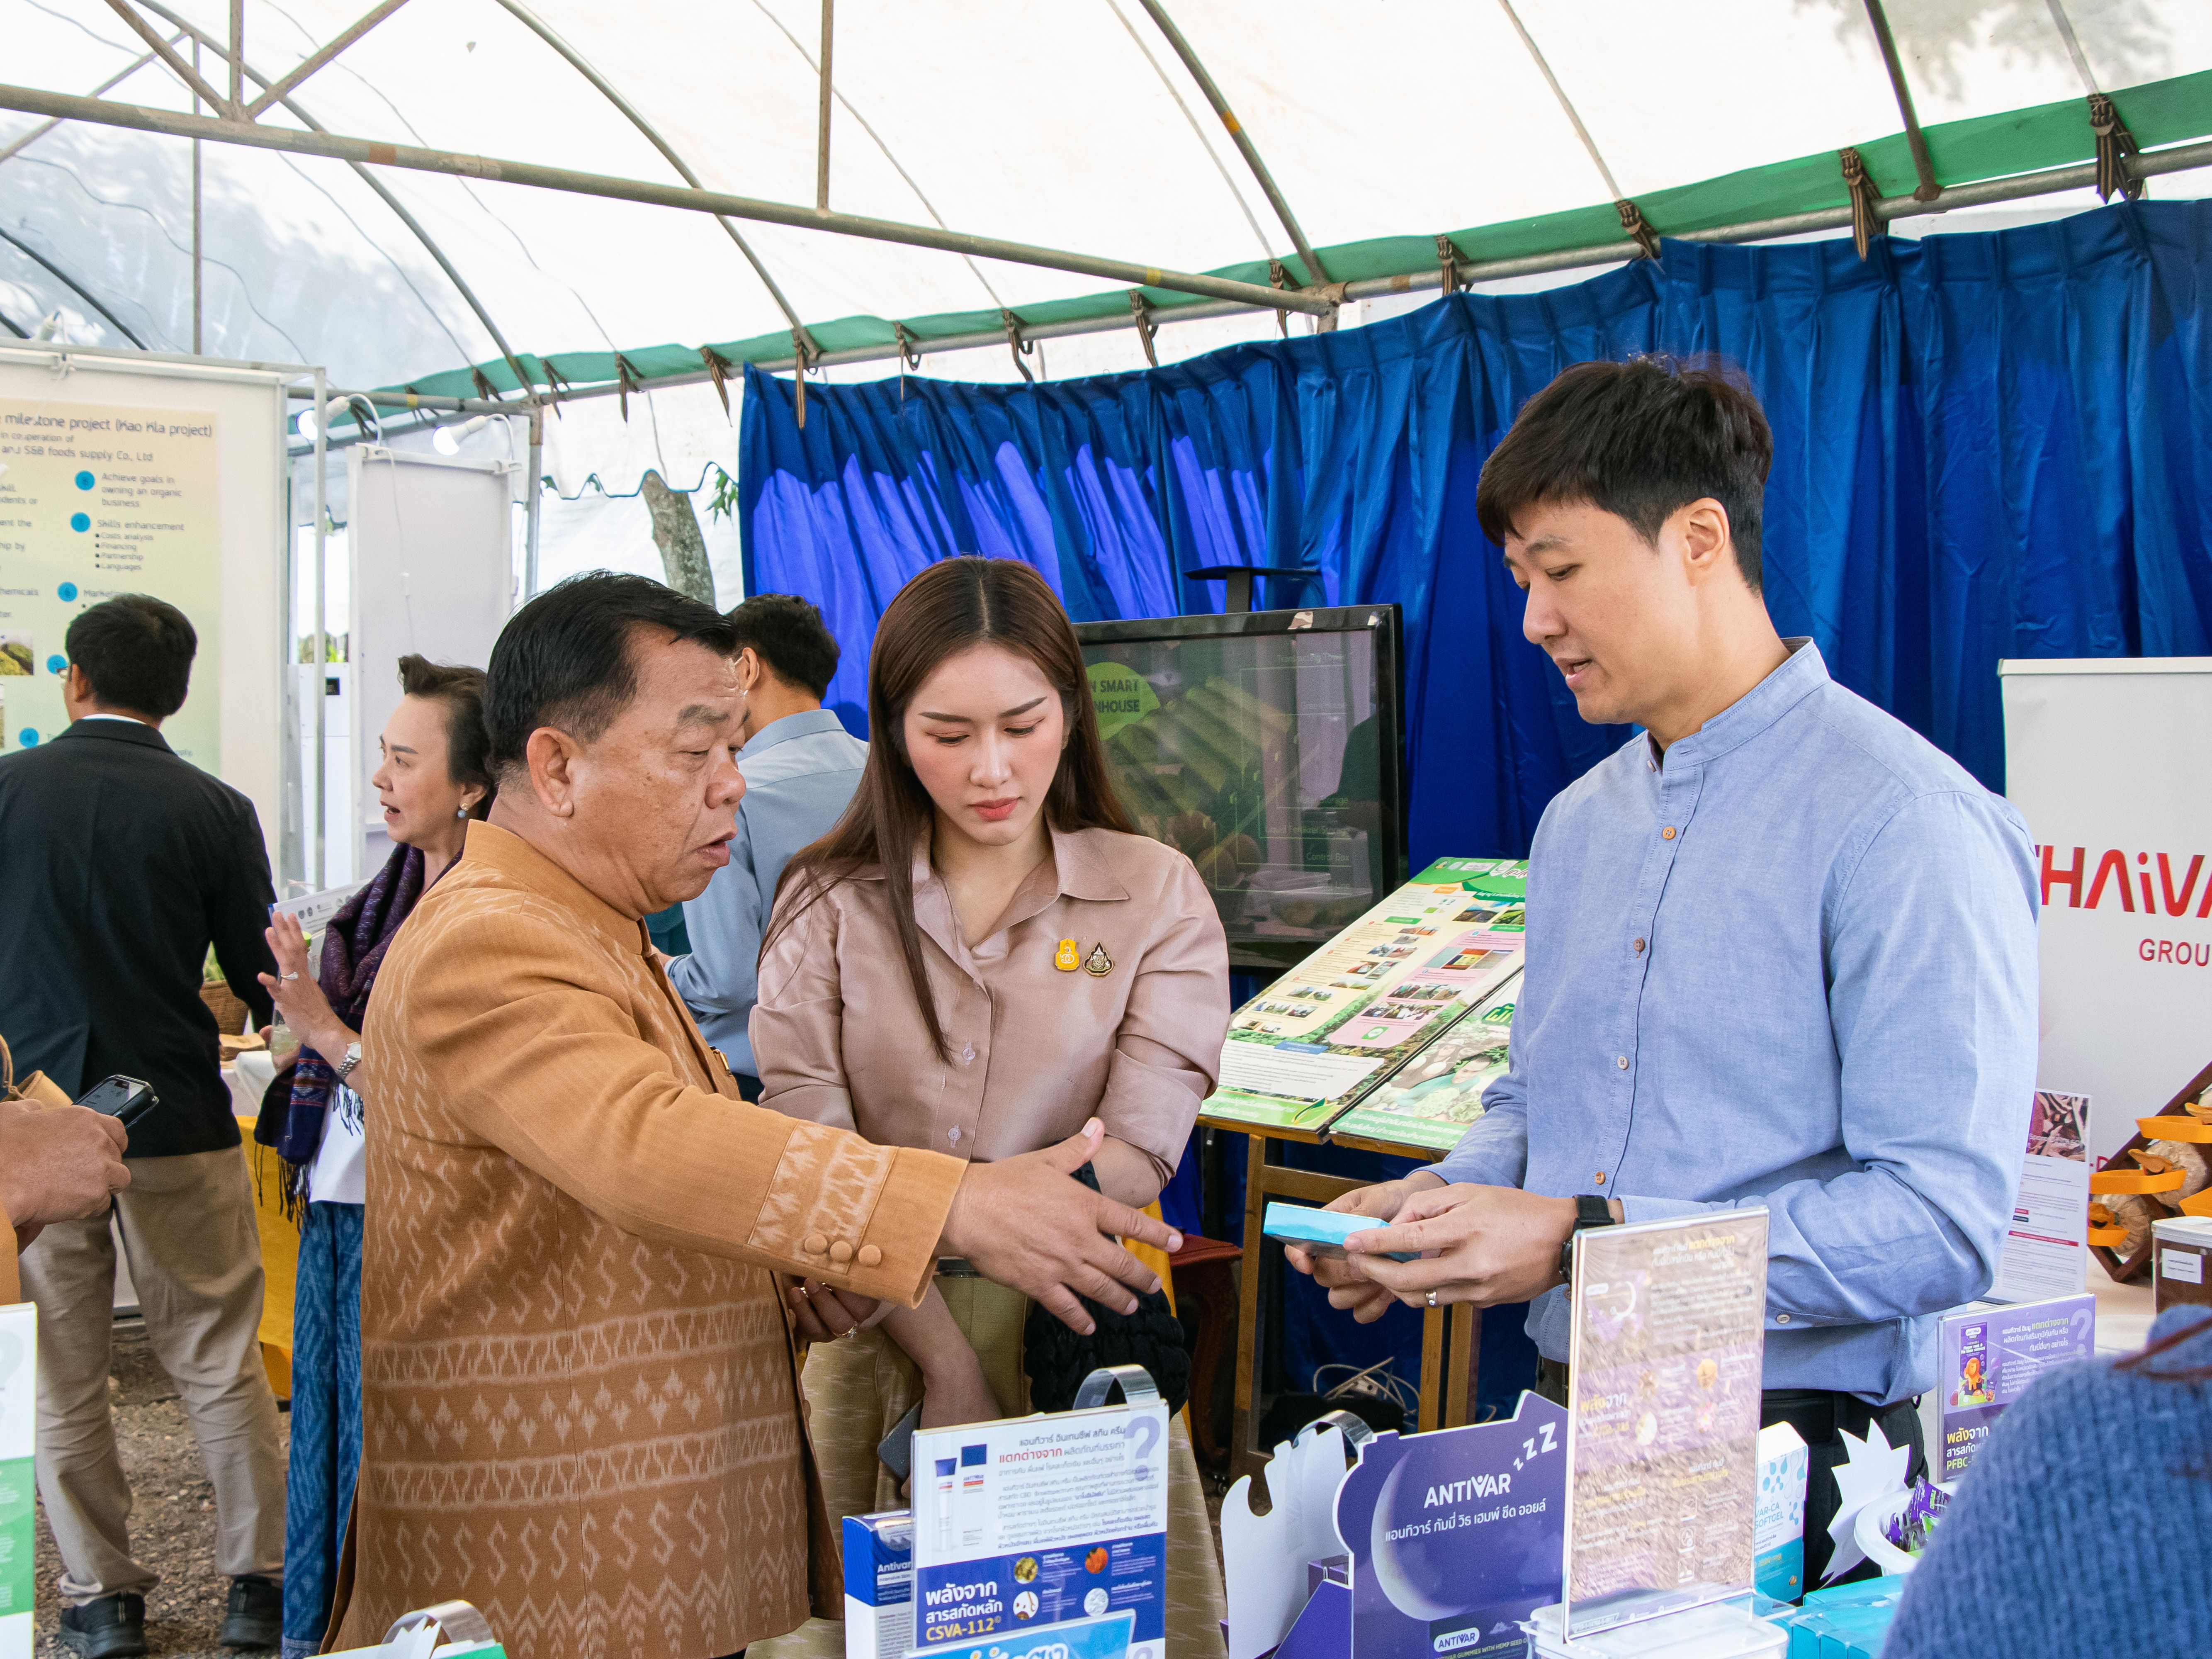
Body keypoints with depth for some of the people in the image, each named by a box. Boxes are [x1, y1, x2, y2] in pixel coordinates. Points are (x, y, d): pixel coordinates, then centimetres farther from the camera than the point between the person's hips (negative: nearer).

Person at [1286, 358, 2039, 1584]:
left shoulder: (1905, 826, -15)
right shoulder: (1576, 821, 12)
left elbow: (1943, 1221, -21)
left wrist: (1586, 1240, -24)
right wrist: (1439, 1199, 0)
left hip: (1795, 1467, -6)